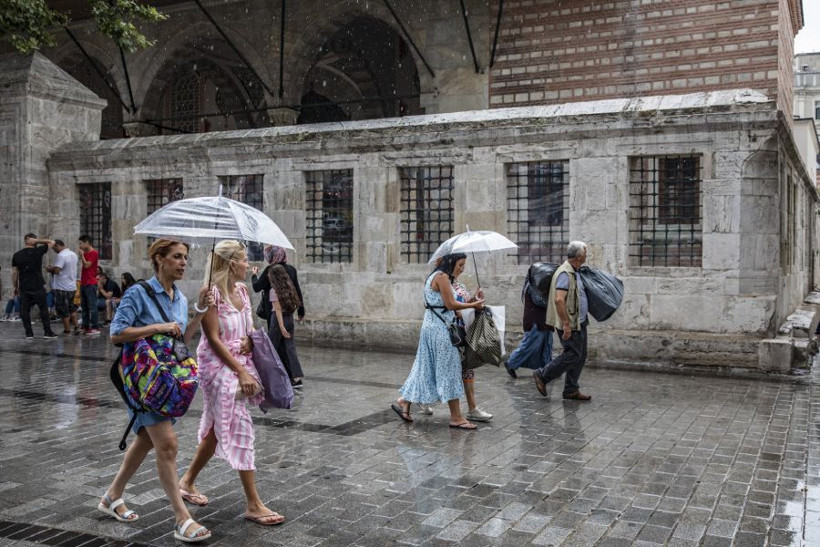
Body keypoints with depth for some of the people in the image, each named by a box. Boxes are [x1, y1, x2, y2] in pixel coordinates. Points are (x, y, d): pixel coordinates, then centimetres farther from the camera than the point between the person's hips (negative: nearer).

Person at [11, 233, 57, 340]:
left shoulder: (16, 255, 5)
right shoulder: (38, 251, -6)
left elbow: (14, 273, 5)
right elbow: (52, 242, 5)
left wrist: (16, 287, 14)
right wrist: (36, 241, -1)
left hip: (24, 288, 3)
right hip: (38, 287, -3)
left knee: (25, 310, 8)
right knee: (43, 309, 5)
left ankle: (29, 333, 8)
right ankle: (47, 332, 6)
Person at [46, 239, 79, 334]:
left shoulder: (61, 256, -19)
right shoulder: (74, 254, 9)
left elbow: (56, 270, -25)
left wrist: (50, 269, -5)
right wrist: (54, 267, 12)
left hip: (62, 287, -8)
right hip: (72, 286, 8)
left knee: (63, 310, 2)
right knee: (71, 307, 20)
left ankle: (67, 330, 6)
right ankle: (76, 326, 18)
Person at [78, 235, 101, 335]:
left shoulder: (94, 253, -8)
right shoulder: (85, 253, 18)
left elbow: (87, 265, -15)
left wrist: (82, 255, -7)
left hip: (90, 284, -9)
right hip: (83, 283, 9)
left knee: (92, 306, -9)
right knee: (84, 306, 9)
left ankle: (95, 328, -9)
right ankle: (85, 327, 14)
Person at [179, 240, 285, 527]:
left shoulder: (242, 289, 8)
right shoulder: (212, 293, -14)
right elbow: (214, 339, -16)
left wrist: (249, 339, -4)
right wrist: (241, 371, -19)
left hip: (241, 363, 8)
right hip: (218, 364, -8)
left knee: (217, 428, 17)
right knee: (241, 427, -10)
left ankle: (188, 481, 35)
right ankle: (253, 504, -6)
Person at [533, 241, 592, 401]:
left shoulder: (574, 273, 14)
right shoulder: (565, 273, -19)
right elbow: (559, 299, -27)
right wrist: (566, 323, -27)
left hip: (579, 322, 10)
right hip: (569, 324, -10)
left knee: (580, 356, 11)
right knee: (572, 355, -7)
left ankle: (571, 390, 18)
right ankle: (542, 375, 6)